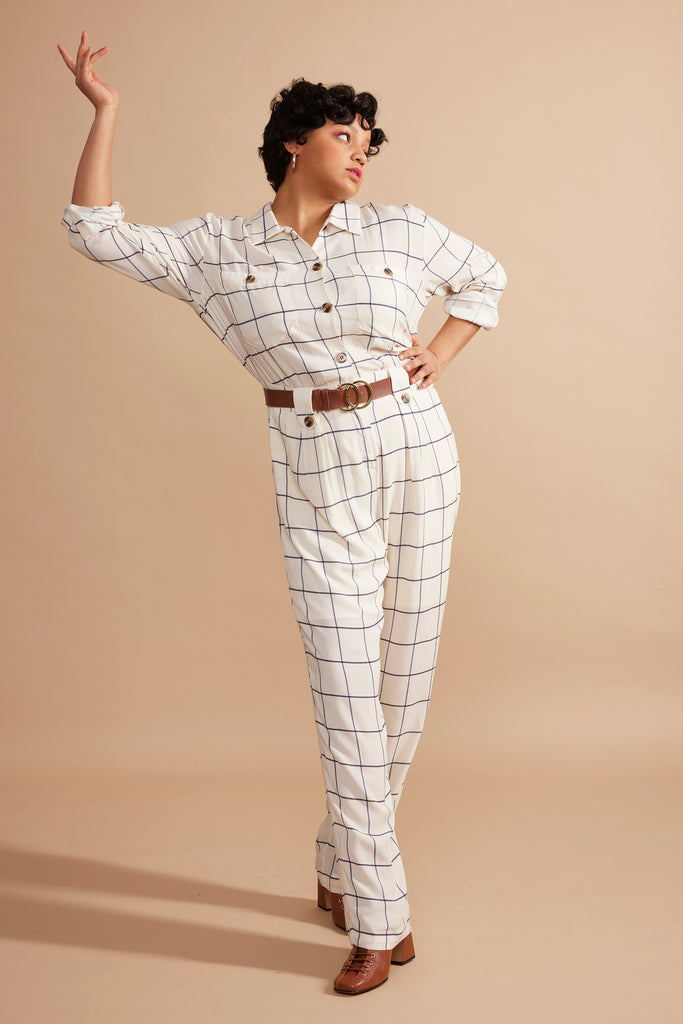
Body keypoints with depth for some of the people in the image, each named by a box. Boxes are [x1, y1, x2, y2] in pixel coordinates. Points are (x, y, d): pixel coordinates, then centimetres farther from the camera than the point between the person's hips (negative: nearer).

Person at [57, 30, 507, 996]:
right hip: (318, 472, -2)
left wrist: (439, 356, 7)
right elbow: (96, 231, -1)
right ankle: (380, 921, 8)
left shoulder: (401, 231, 6)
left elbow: (486, 277, 22)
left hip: (418, 450, 3)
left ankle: (342, 863, 30)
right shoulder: (219, 250, 3)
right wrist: (105, 111, 0)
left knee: (406, 677, 7)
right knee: (347, 693, -4)